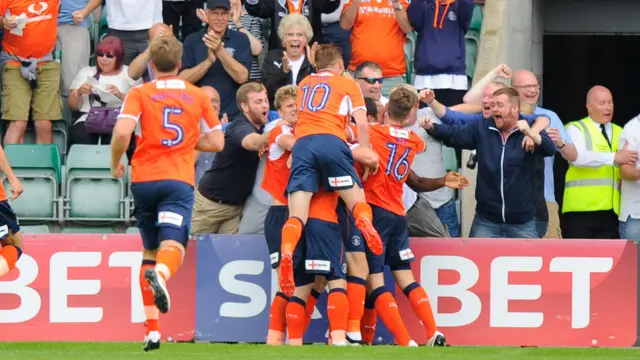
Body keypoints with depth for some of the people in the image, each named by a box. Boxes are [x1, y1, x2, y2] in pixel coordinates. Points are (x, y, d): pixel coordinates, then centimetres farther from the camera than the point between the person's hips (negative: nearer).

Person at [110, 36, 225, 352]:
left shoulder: (139, 94, 2)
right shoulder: (198, 96, 9)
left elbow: (122, 132, -12)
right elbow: (216, 142, 11)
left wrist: (116, 162, 5)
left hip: (144, 179, 1)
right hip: (179, 180, -1)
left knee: (150, 251, 15)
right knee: (172, 246, -13)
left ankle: (152, 329, 14)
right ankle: (161, 274, -52)